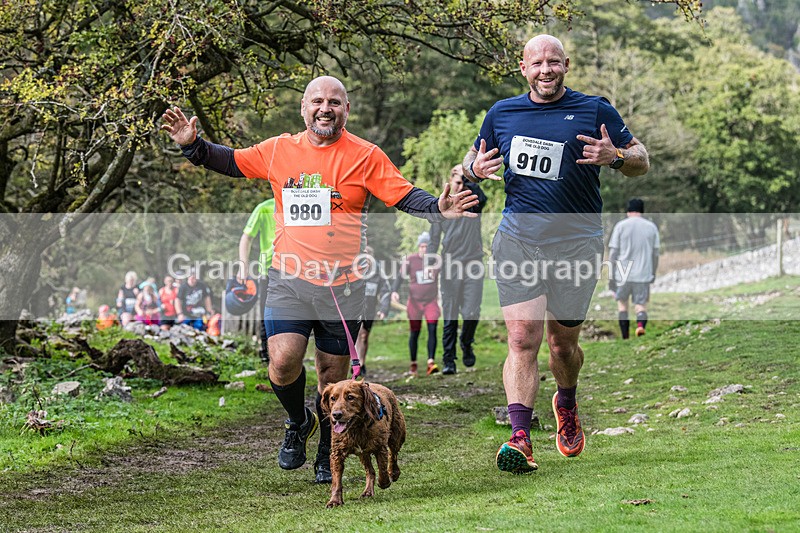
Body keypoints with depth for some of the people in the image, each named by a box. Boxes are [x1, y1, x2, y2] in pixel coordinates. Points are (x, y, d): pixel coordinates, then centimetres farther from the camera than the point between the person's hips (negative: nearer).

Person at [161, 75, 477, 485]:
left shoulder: (365, 157, 2)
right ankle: (299, 422, 17)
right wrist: (193, 144, 4)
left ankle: (327, 455, 28)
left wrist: (438, 208, -19)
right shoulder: (279, 150, 7)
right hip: (289, 278, 1)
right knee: (283, 362, -16)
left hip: (342, 283, -1)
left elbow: (405, 197, -1)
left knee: (333, 374, 7)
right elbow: (230, 162, 18)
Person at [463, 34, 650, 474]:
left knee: (562, 342, 8)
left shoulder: (595, 111, 3)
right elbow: (473, 158, 24)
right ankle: (520, 437, -18)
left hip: (576, 240, -1)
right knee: (522, 337, -13)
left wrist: (613, 156, -15)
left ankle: (566, 404, 39)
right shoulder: (501, 114, 11)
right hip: (518, 238, 1)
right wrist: (474, 168, -1)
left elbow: (641, 161, 7)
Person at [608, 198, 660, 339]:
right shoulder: (651, 227, 5)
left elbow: (613, 252, -3)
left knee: (622, 302, 17)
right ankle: (641, 324, -26)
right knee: (641, 305, 6)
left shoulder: (620, 226, -1)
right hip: (643, 274, 1)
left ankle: (625, 337, 13)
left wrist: (611, 276, 1)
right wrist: (653, 273, 19)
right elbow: (655, 253, 7)